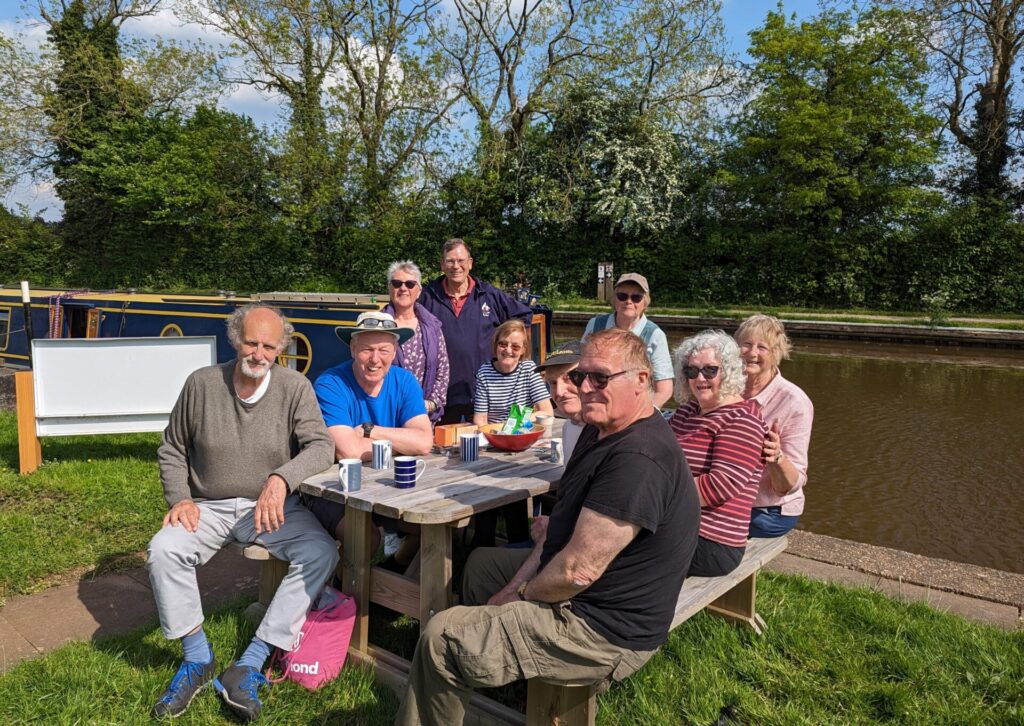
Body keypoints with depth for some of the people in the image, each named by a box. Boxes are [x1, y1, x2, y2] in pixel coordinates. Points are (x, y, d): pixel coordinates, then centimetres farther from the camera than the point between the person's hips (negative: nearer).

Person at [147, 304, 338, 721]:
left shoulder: (295, 388, -6)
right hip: (209, 507, 1)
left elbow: (320, 446, -16)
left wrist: (281, 478, -34)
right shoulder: (202, 384, -1)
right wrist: (180, 499, -5)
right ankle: (198, 660, -6)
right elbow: (172, 450, 10)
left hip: (274, 508, -1)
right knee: (163, 550, -26)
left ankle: (249, 667, -20)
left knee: (322, 553, -26)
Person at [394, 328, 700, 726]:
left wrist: (520, 595, -11)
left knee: (441, 637, -13)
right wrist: (532, 563, -3)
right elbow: (572, 519, 10)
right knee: (481, 563, 27)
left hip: (605, 633, -11)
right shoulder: (603, 430, 5)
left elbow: (578, 570, -29)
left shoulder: (639, 459, -30)